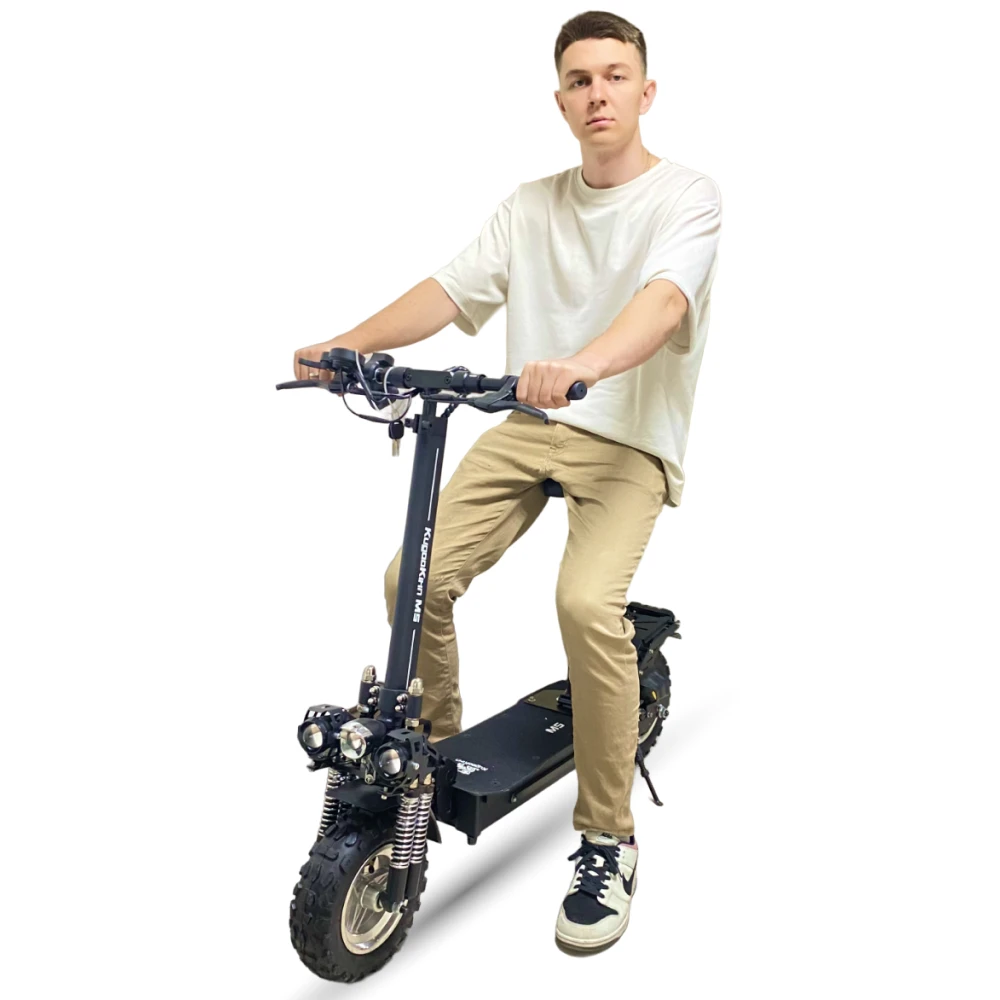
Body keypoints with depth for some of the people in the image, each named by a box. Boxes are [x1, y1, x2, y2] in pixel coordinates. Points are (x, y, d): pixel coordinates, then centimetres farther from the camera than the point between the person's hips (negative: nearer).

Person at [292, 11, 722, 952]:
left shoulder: (687, 195, -2)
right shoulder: (530, 205, 14)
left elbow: (663, 299, -23)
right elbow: (451, 290, 5)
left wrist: (583, 363, -44)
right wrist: (345, 345, -10)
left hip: (631, 435, -4)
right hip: (526, 426, 5)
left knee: (587, 599, -29)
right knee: (415, 576, -15)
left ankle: (608, 843, -8)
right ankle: (433, 755, 13)